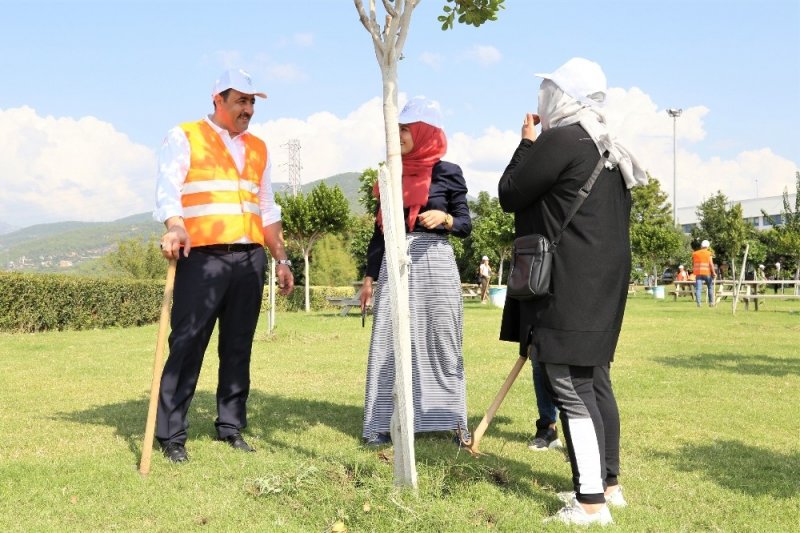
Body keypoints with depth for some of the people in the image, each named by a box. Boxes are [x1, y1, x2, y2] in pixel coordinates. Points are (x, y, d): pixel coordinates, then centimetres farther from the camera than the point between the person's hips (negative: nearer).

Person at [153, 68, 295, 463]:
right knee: (187, 344, -7)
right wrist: (174, 227, -30)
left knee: (238, 346, 8)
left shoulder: (258, 149, 21)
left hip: (250, 259, 5)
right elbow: (168, 189, -11)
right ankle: (170, 434, 1)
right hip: (203, 258, -5)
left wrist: (281, 259, 18)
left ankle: (231, 427, 17)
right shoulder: (184, 138, 5)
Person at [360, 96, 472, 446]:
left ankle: (452, 420, 11)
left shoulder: (447, 173, 1)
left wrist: (446, 219, -20)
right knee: (388, 345, 1)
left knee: (441, 344, 0)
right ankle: (385, 424, 8)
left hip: (435, 264, -3)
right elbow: (380, 230, 13)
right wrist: (369, 276, 10)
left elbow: (465, 225, 2)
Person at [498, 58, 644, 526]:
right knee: (594, 380, 15)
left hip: (568, 285, -10)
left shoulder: (559, 139, -13)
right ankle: (609, 483, 25)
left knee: (570, 387, -7)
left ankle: (591, 502, -4)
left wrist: (527, 143, 5)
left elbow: (509, 195, -6)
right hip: (602, 280, 10)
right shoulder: (609, 149, 15)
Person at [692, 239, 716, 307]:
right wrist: (714, 273, -6)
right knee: (710, 287, 13)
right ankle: (711, 302, 12)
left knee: (698, 289, -3)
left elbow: (693, 264, 13)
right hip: (707, 273, -2)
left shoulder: (695, 253, 8)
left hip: (698, 273, 2)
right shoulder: (709, 253, 0)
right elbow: (711, 264, -8)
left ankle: (698, 303, -14)